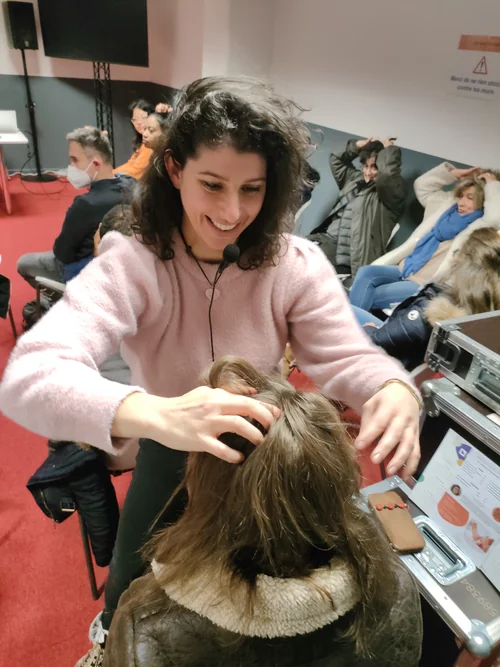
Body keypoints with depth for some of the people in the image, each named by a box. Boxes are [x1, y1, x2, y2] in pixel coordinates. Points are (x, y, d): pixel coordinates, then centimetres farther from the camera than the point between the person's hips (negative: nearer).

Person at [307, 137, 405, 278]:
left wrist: (389, 150, -6)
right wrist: (357, 145, 21)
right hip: (326, 239, 8)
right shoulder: (355, 178, 23)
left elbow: (387, 174, -24)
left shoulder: (391, 191, -2)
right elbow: (336, 160, 35)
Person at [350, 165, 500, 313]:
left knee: (370, 296, -24)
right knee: (366, 272, -20)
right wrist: (454, 173, 14)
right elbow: (422, 185, 24)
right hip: (404, 269, 7)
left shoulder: (479, 227, -4)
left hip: (426, 285, -7)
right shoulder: (447, 205, 16)